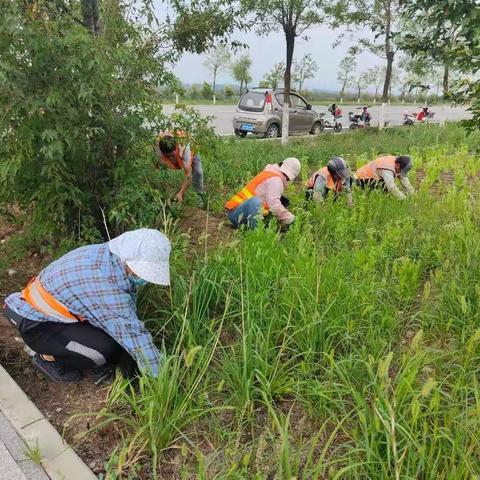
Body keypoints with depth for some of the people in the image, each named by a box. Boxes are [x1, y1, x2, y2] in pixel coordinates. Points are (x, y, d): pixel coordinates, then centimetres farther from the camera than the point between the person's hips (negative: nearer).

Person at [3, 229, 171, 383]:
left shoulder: (108, 255, -12)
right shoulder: (105, 286, -36)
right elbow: (135, 337, -32)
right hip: (37, 326, -8)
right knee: (106, 350, -26)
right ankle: (48, 357, 0)